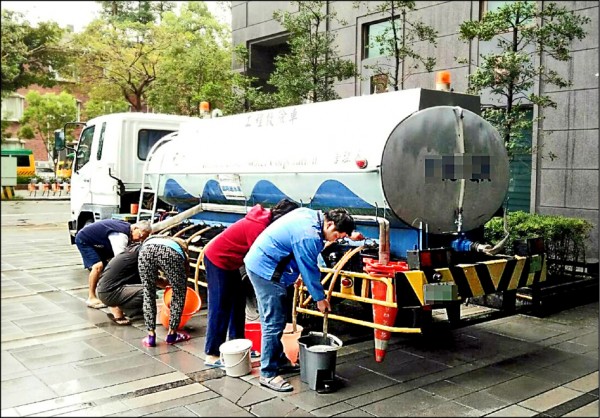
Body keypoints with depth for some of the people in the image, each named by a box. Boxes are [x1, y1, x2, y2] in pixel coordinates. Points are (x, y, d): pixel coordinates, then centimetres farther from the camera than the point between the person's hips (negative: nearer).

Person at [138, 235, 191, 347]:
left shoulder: (149, 239, 45)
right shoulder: (182, 244, 40)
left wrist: (167, 283, 57)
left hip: (146, 250, 2)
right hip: (171, 252, -2)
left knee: (148, 294, 22)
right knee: (179, 293, 21)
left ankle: (151, 337, 22)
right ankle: (172, 334, 28)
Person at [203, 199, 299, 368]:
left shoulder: (266, 219, -2)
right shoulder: (258, 227, -29)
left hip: (228, 261, 10)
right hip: (217, 259, -10)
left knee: (238, 302, 14)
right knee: (220, 307, -6)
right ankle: (212, 355, 1)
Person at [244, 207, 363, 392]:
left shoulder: (312, 214, 2)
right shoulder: (308, 237, -26)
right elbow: (310, 270, -17)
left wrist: (350, 234, 31)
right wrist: (320, 298, -3)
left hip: (259, 262, 11)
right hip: (266, 270, -11)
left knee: (273, 319, 20)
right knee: (274, 323, -7)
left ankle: (278, 359, 33)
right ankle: (268, 374, 1)